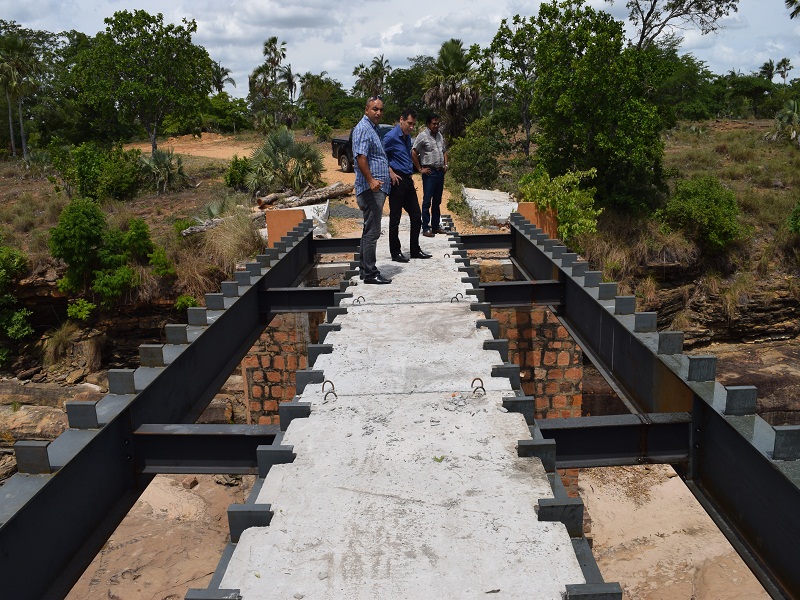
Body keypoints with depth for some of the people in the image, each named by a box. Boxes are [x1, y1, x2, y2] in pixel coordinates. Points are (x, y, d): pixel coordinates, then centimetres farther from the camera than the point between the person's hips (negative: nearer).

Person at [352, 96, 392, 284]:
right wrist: (371, 180, -33)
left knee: (370, 231, 14)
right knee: (372, 231, -9)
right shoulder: (363, 128, -11)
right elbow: (360, 157, -23)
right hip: (371, 189, -11)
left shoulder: (373, 128, 21)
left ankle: (366, 270, 21)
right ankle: (370, 274, -6)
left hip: (377, 188, 11)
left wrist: (389, 173, 32)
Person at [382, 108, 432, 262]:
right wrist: (391, 172, -17)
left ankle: (415, 250, 21)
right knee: (395, 218, 0)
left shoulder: (407, 137, 15)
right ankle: (395, 253, 9)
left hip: (408, 181, 9)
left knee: (416, 216, 11)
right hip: (397, 181, -9)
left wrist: (410, 176, 18)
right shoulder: (391, 137, -12)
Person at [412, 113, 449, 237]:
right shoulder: (423, 136, -8)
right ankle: (426, 228, -2)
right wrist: (420, 169, -12)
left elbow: (444, 151, 26)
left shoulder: (440, 136, 14)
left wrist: (445, 164, 12)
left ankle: (436, 226, 20)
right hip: (429, 172, -7)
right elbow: (413, 153, -12)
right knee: (427, 201, -5)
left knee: (437, 201, 12)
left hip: (440, 172, 7)